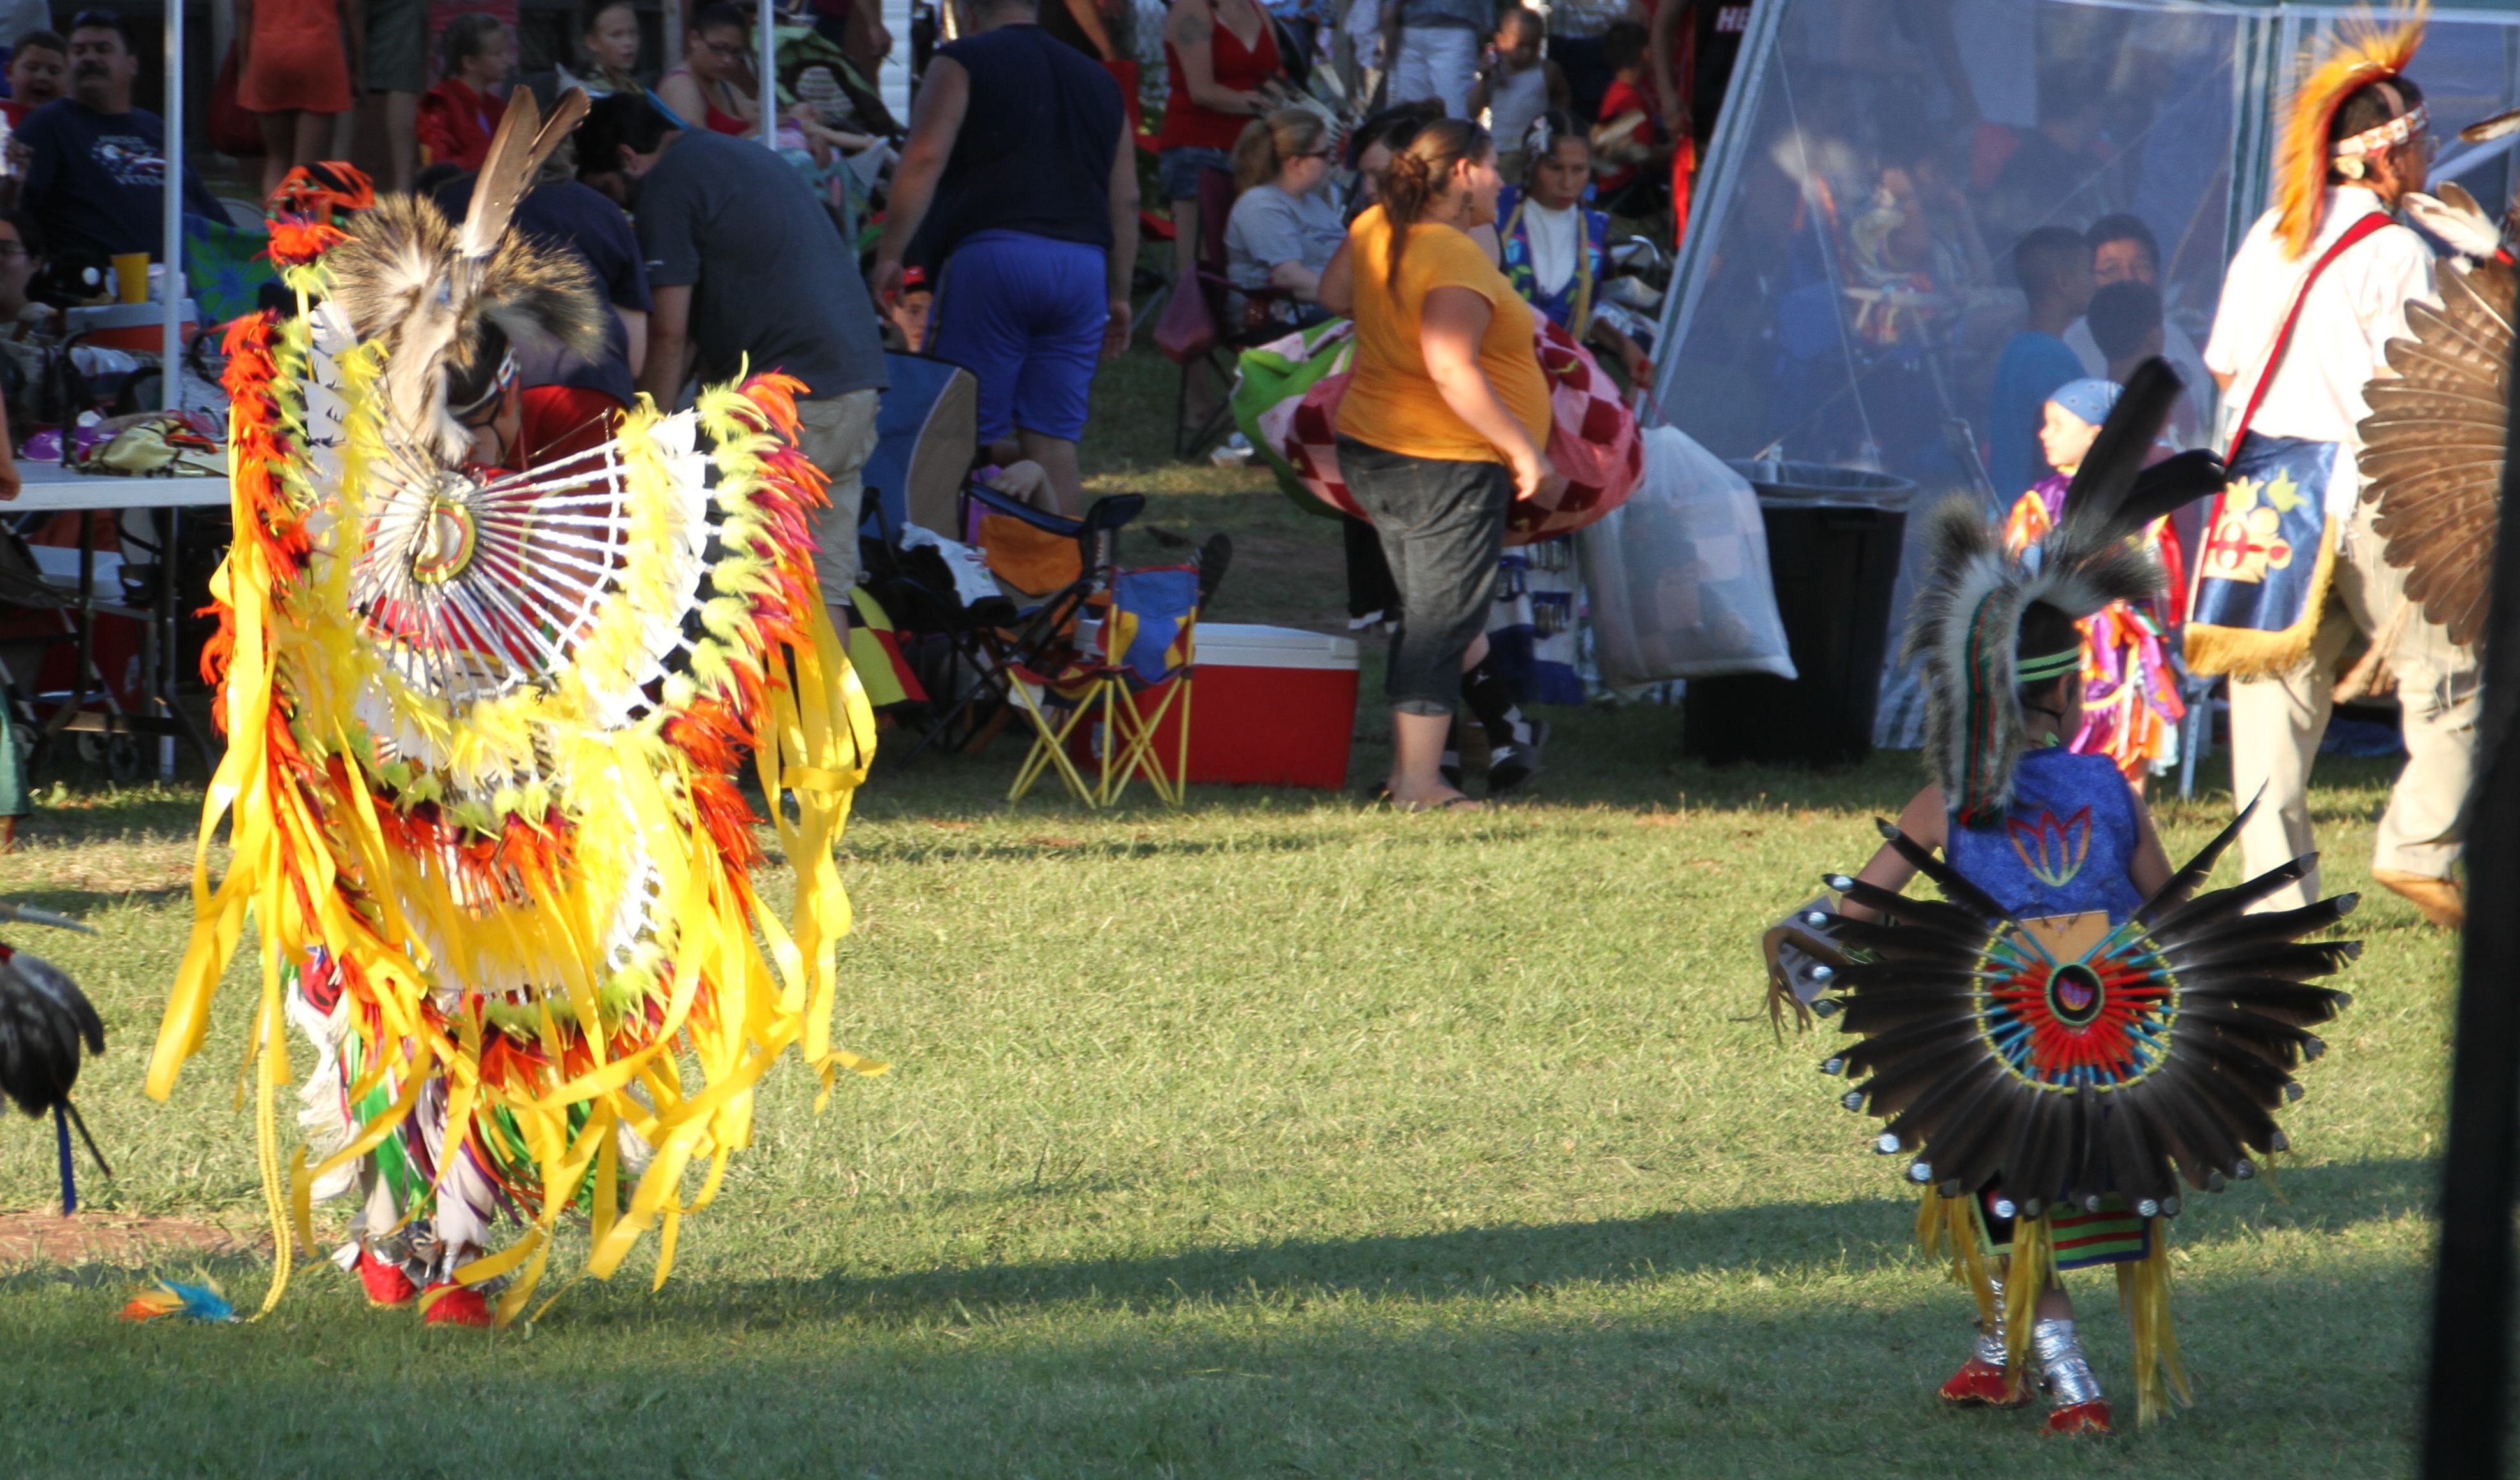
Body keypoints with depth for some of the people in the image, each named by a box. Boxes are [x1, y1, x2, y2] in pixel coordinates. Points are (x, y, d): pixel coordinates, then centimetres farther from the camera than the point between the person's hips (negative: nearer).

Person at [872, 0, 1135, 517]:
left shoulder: (963, 61, 5)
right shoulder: (1098, 81, 22)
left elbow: (924, 160, -7)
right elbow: (1126, 200, 21)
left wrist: (890, 255, -7)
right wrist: (1118, 295, 24)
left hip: (992, 256, -5)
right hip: (1085, 259, 5)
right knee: (1053, 441, 4)